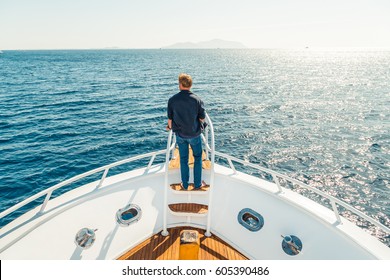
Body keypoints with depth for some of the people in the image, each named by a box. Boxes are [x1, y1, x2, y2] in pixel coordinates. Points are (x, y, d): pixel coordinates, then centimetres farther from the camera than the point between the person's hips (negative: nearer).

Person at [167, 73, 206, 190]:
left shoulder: (172, 100, -10)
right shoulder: (197, 99, -13)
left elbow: (170, 119, -3)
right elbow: (202, 118, -7)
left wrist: (170, 127, 19)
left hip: (180, 135, 2)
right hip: (194, 134, -1)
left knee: (183, 159, 16)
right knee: (197, 158, 17)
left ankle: (185, 184, 29)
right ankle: (198, 184, 25)